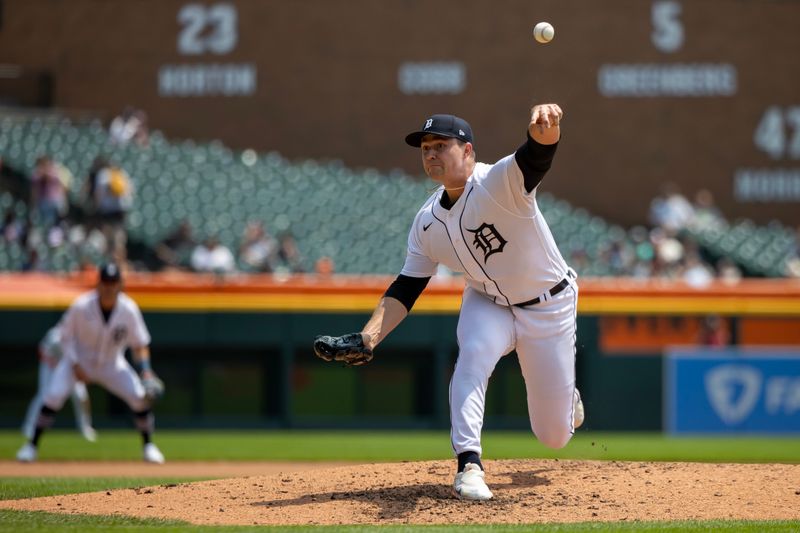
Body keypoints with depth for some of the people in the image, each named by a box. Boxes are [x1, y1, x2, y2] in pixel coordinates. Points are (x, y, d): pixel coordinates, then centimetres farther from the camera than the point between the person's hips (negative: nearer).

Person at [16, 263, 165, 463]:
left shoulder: (129, 309, -18)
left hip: (112, 364, 2)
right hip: (78, 361, -2)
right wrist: (75, 365, -20)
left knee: (140, 397, -14)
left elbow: (139, 344, -8)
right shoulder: (82, 306, -24)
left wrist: (146, 372, -21)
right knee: (54, 395, -22)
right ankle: (32, 445, -10)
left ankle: (148, 446, 7)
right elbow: (66, 336, -10)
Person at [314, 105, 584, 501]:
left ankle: (565, 392, 40)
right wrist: (366, 340, -21)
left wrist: (543, 128, -76)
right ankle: (469, 466, -28)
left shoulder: (499, 182, -29)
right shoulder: (427, 222, -10)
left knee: (553, 435, 3)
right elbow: (406, 288, -6)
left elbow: (536, 156, -51)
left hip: (548, 306, -4)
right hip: (488, 303, 4)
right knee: (473, 354, -33)